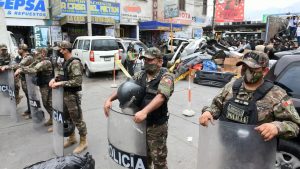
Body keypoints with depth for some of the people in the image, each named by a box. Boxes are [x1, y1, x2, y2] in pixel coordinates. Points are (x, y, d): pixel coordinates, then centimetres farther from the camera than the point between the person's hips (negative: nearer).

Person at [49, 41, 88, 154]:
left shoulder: (75, 63, -19)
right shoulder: (65, 62, 10)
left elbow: (77, 81, -26)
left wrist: (60, 83, -24)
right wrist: (55, 79, 2)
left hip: (73, 96, -9)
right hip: (65, 94, 9)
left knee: (77, 120, 2)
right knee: (67, 118, 20)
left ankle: (83, 142, 18)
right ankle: (72, 138, 38)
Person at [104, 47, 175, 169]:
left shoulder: (166, 77, -12)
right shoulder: (140, 75, 6)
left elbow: (161, 97, -28)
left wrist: (145, 111, -40)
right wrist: (110, 99, -5)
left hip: (157, 126, -5)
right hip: (139, 122, 6)